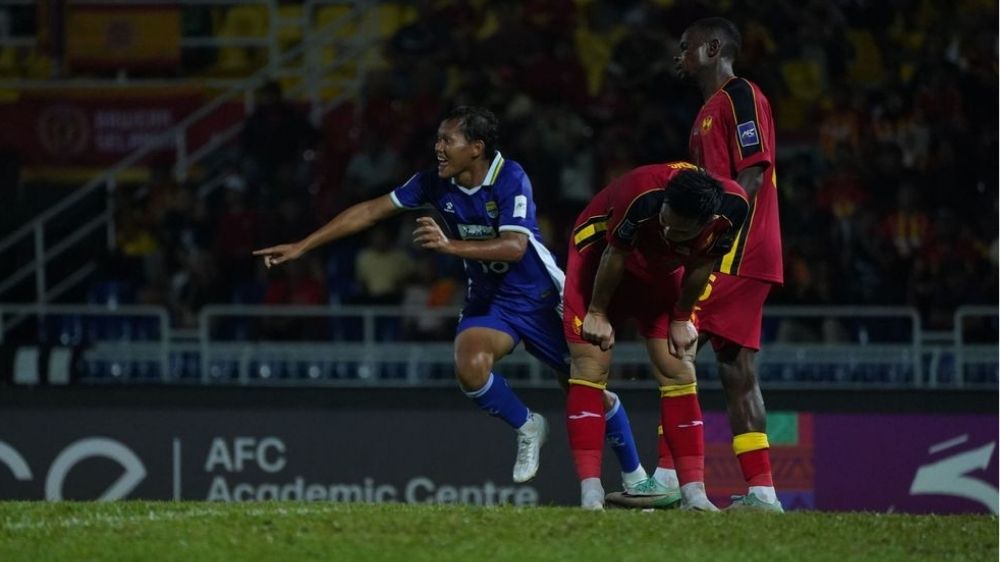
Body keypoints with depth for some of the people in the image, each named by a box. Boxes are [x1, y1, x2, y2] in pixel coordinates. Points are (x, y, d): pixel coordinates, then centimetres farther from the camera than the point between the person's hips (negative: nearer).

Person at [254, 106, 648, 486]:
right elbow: (371, 211, -2)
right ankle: (526, 428, 2)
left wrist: (450, 246, -45)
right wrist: (301, 247, -4)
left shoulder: (510, 179, -22)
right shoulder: (435, 183, -7)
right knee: (469, 367, -27)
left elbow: (515, 246, -33)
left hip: (540, 298, -4)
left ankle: (634, 475, 21)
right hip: (488, 300, 4)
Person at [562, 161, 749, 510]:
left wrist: (681, 318, 0)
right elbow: (615, 256, -25)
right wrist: (597, 313, -13)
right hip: (599, 251, -4)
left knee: (678, 373, -3)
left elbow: (700, 265, -10)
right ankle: (590, 494, -13)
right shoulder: (643, 197, -42)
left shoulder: (733, 208, -29)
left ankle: (694, 493, -3)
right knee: (590, 367, -12)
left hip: (662, 272, 4)